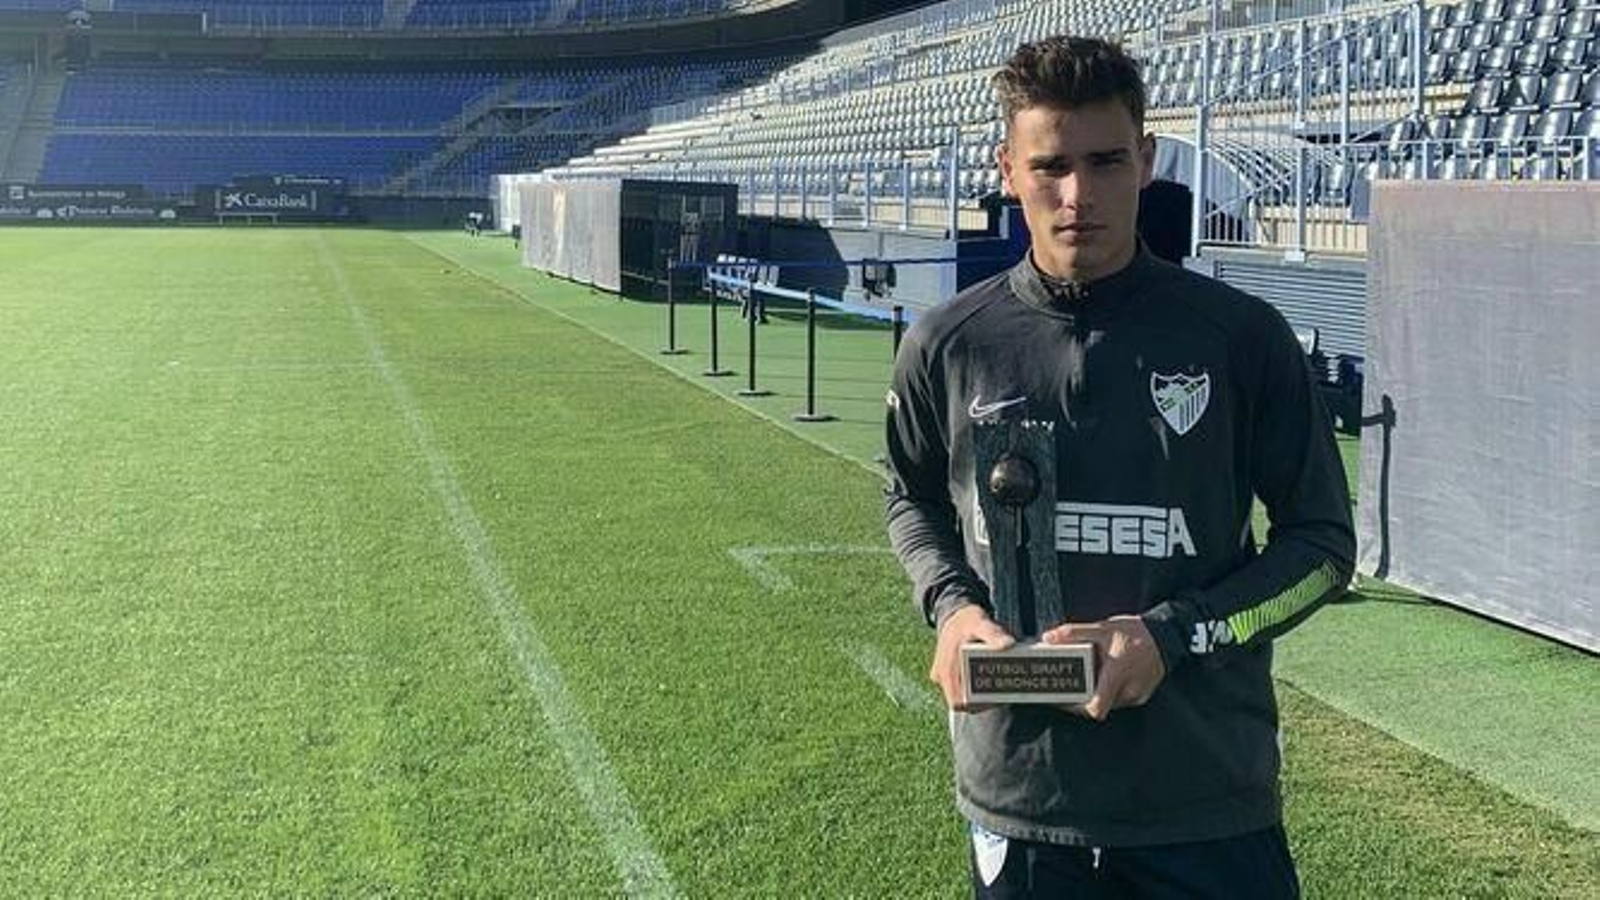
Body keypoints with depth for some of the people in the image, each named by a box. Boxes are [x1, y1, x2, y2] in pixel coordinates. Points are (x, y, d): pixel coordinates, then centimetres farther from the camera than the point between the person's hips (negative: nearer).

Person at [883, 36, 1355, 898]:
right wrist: (951, 604, -3)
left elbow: (1323, 542, 1)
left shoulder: (1242, 337, -6)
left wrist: (1171, 636, -12)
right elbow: (912, 498, 17)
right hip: (1019, 792, 2)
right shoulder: (949, 344, -1)